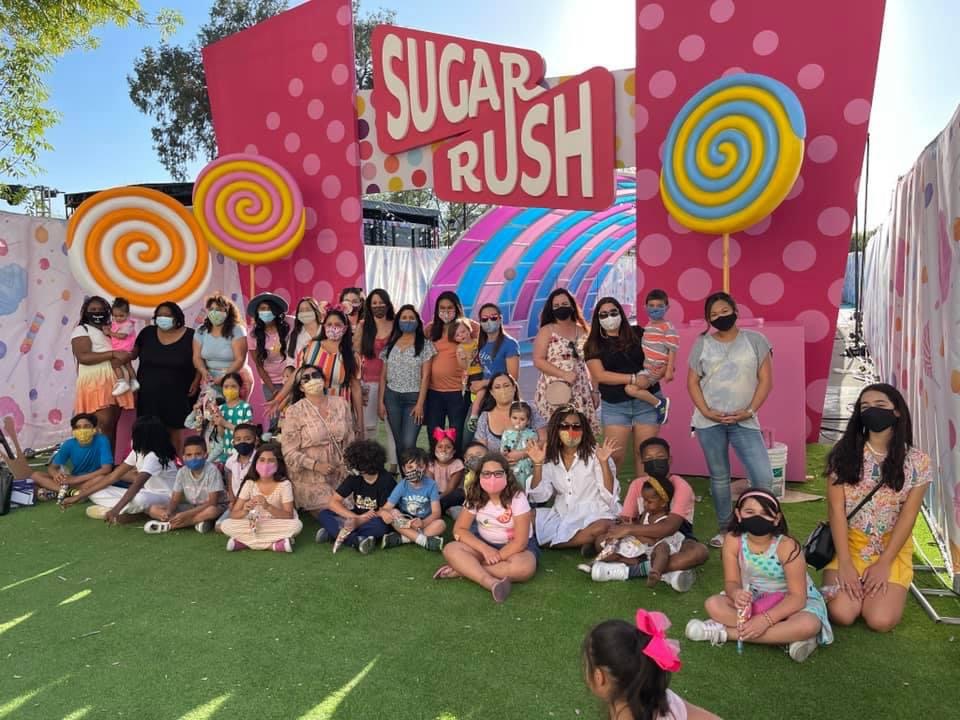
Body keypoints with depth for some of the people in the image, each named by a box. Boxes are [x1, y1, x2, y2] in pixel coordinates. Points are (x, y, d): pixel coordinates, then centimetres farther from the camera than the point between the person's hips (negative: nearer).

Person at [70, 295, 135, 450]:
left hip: (116, 383, 6)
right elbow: (83, 357, -13)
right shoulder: (81, 330, 3)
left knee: (112, 425, 7)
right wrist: (113, 354, -19)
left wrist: (125, 357, -7)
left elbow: (132, 350, 16)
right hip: (96, 383, -6)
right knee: (103, 425, -16)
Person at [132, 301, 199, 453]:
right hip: (149, 393, 3)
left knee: (174, 430, 4)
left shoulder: (190, 336, -4)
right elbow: (133, 354, 13)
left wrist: (196, 383, -9)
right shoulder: (147, 333, 5)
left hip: (177, 394, -3)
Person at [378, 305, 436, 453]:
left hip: (413, 397, -4)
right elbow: (383, 376, 10)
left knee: (409, 443, -12)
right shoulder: (390, 345, 9)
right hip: (392, 397, 4)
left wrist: (420, 403, -13)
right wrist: (380, 401, 4)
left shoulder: (424, 344, -2)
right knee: (398, 443, 8)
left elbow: (425, 376, -7)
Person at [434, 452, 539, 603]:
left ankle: (463, 569, -27)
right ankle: (491, 582, -41)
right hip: (485, 544, 3)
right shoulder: (475, 497, -8)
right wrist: (485, 550, -22)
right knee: (451, 549, -23)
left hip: (514, 547, -3)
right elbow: (459, 529, -8)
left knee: (524, 567, -37)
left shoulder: (517, 498, -19)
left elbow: (520, 541, -20)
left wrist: (496, 557, -25)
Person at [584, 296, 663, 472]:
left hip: (648, 402, 1)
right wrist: (634, 379, -16)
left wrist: (652, 377, -14)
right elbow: (600, 375, -9)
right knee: (614, 456, -3)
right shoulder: (594, 345, 2)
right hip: (614, 406, -1)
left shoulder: (638, 334, 5)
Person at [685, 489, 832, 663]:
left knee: (808, 625, -37)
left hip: (790, 601, -3)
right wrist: (736, 593, -39)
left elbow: (797, 596, -26)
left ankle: (725, 632, -27)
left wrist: (765, 619, -36)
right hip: (754, 600, 3)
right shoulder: (733, 540, -19)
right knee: (713, 605, -21)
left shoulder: (787, 547, -28)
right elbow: (731, 581, -13)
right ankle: (787, 636, -22)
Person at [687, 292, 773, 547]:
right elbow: (692, 382, 5)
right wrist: (706, 412, -9)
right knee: (719, 477, 9)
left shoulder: (755, 340, 3)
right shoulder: (702, 344, 5)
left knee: (764, 478, -9)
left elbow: (765, 380, 1)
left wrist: (749, 411, -10)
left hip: (744, 421, 0)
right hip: (709, 421, 1)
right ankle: (724, 530, 23)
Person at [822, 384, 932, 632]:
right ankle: (854, 585, 17)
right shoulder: (844, 454, -6)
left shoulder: (917, 461, -5)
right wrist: (845, 564, -15)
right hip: (848, 543, 0)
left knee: (881, 621, -16)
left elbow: (907, 516, -6)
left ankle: (884, 585, 17)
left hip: (892, 548, 0)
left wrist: (884, 564, -13)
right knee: (841, 615, -18)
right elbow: (836, 509, -9)